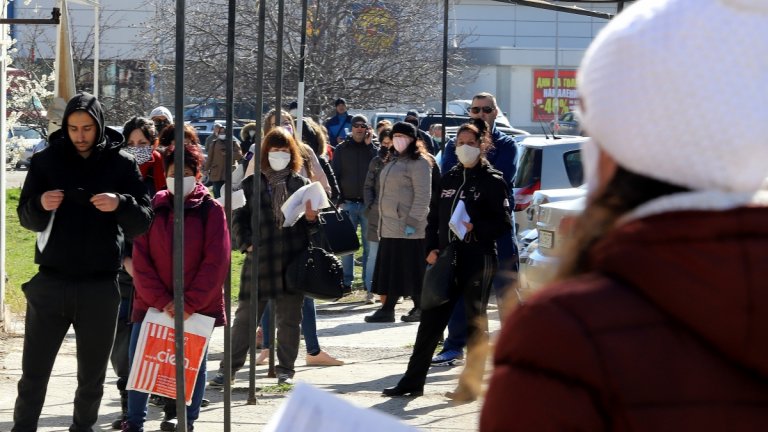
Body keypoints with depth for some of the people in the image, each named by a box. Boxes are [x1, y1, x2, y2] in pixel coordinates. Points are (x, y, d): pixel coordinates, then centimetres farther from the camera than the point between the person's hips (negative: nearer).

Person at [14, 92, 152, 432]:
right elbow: (27, 219, 5)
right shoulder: (46, 161, 3)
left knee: (92, 378, 9)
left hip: (100, 287, 0)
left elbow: (142, 222, -2)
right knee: (33, 374, 0)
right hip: (50, 283, 0)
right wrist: (41, 205, -18)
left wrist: (120, 203, -23)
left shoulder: (122, 164, 1)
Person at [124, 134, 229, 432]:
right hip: (152, 303, 2)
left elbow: (216, 262, -8)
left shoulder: (211, 211, -3)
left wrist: (190, 303, -14)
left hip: (198, 306, -2)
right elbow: (141, 260, -1)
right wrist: (161, 301, -12)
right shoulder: (153, 209, 3)